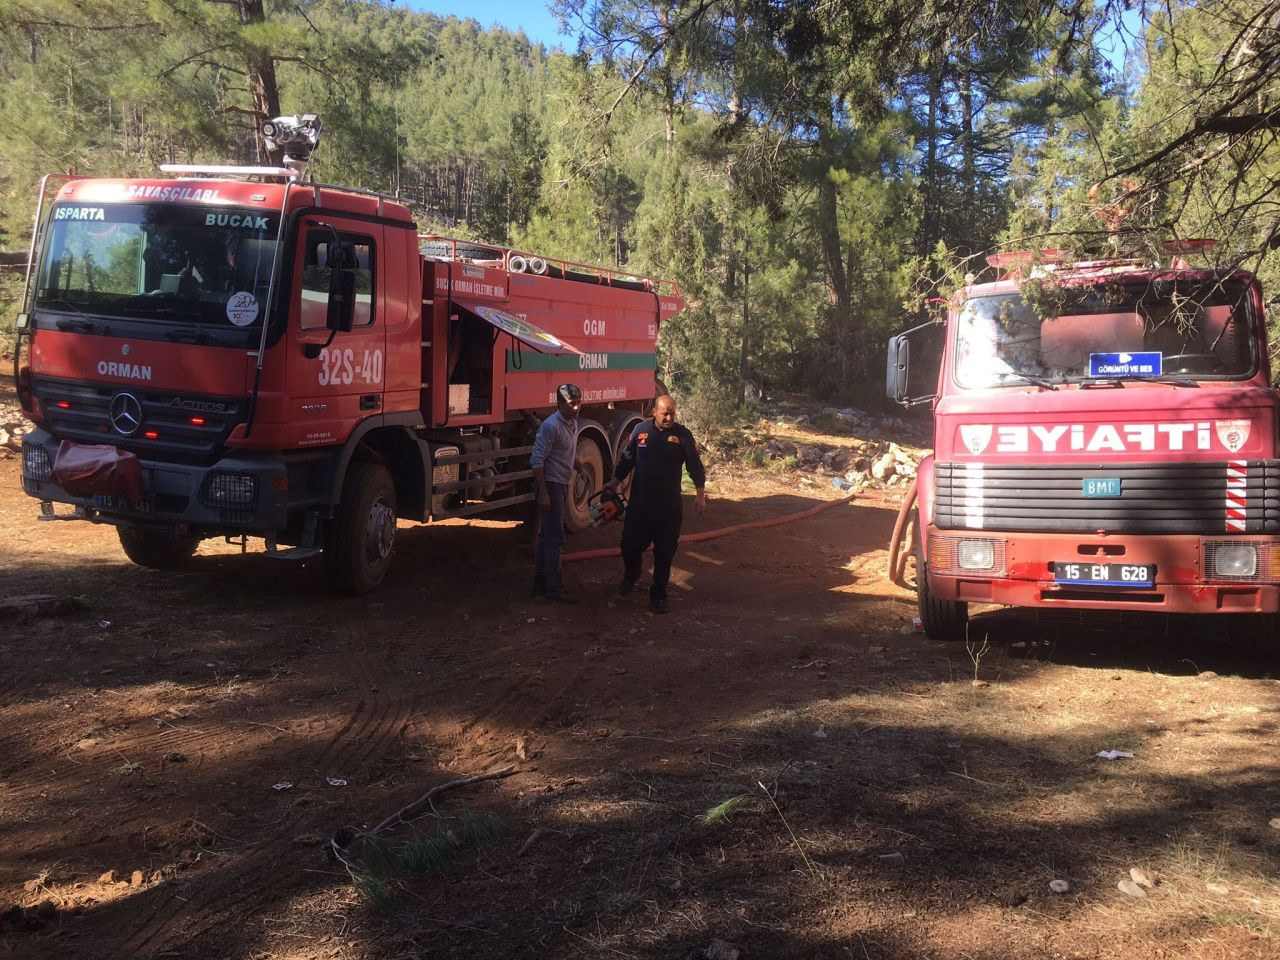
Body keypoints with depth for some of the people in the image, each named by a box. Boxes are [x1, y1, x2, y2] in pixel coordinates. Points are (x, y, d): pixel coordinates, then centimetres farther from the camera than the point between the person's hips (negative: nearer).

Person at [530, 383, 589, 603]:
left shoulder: (573, 424, 11)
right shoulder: (551, 426, -18)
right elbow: (537, 460, -20)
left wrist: (582, 470, 9)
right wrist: (543, 492, -23)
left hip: (562, 485, 9)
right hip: (551, 485, -9)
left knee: (546, 536, 14)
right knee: (555, 538, -7)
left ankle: (540, 582, 20)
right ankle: (553, 587, -1)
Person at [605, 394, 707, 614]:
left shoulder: (683, 435, -4)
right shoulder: (641, 431, 0)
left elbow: (695, 467, -1)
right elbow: (627, 460, 12)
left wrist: (700, 495, -4)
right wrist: (615, 482, 14)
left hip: (669, 506, -1)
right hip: (639, 503, 1)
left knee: (665, 553, 4)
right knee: (630, 546, 2)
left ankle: (658, 596, 18)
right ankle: (630, 577, 34)